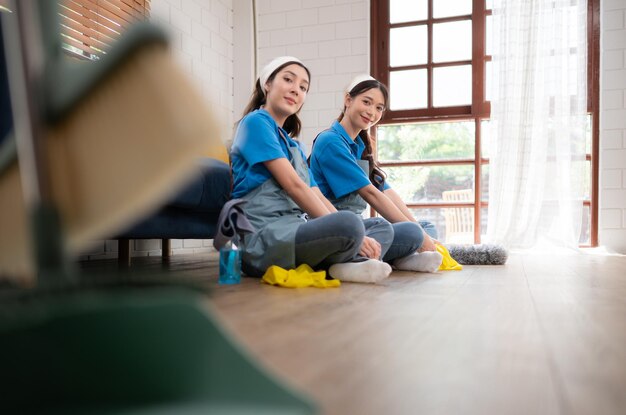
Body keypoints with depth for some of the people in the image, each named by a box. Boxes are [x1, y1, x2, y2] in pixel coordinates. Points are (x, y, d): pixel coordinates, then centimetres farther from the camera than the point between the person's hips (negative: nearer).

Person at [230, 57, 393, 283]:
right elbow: (293, 185, -12)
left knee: (383, 228, 8)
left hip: (296, 230, 9)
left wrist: (354, 236, -1)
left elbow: (318, 197, 15)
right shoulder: (256, 122, -2)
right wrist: (347, 233, -14)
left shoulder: (294, 145, 25)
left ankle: (346, 263, -19)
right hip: (264, 237, -9)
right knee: (349, 224, -33)